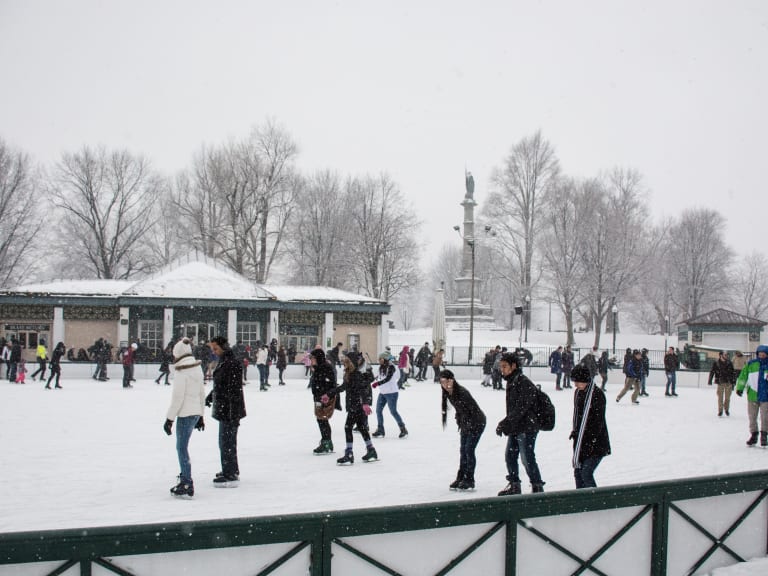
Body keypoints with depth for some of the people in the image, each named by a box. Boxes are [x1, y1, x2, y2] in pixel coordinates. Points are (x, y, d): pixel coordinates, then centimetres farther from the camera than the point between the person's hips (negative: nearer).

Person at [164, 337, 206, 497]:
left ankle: (187, 484, -4)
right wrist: (201, 416, 23)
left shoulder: (181, 372, -14)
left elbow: (177, 397, -16)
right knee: (182, 446, 18)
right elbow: (202, 393, 16)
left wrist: (169, 418, -10)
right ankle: (185, 476, 24)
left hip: (185, 414, -8)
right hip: (196, 412, 8)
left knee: (182, 448, -3)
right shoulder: (197, 369, 10)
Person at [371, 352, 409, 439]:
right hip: (382, 393, 8)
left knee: (393, 411, -5)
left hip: (391, 393, -8)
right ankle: (380, 430, 13)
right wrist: (375, 380, 3)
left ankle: (403, 429, 7)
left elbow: (388, 378, -25)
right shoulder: (381, 367, 10)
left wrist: (377, 383, -29)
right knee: (378, 410, 4)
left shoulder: (391, 367, -15)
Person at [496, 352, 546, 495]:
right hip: (515, 428, 9)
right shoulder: (511, 382, 13)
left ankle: (538, 487, 7)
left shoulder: (524, 383, -17)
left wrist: (505, 423, -24)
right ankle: (514, 486, 23)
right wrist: (506, 425, 9)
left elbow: (521, 408, -24)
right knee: (510, 456, 12)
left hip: (526, 428, -9)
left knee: (527, 459, -5)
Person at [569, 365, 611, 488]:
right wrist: (575, 431, 13)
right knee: (578, 472, 10)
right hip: (581, 441, 8)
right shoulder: (578, 392, 8)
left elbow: (598, 422, -19)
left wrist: (591, 441, -21)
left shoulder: (597, 395, -16)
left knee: (586, 473, -13)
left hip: (596, 444, -8)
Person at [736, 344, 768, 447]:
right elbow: (743, 376, 3)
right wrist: (740, 388, -3)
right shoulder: (751, 364, 1)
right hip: (752, 395, 1)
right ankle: (753, 435, 22)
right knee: (752, 417, 9)